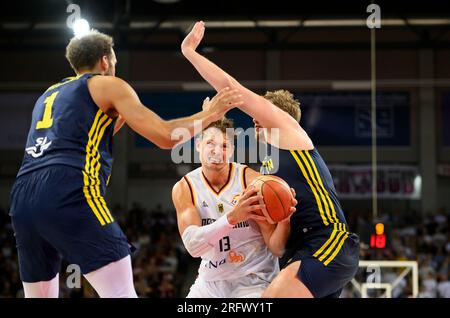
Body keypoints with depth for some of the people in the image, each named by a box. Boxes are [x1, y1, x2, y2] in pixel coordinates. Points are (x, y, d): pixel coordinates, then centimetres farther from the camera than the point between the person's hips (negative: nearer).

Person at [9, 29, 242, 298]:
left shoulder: (49, 95, 32)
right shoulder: (109, 85, 13)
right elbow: (166, 136, 5)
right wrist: (209, 115, 20)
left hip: (23, 198, 7)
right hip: (68, 194, -7)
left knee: (40, 296, 18)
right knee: (122, 293, -8)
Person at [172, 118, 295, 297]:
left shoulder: (253, 181, -14)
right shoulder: (184, 188, -7)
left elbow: (276, 248, -13)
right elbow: (192, 245, -21)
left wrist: (284, 220, -35)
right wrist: (232, 217, -35)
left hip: (253, 281, -3)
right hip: (210, 281, 3)